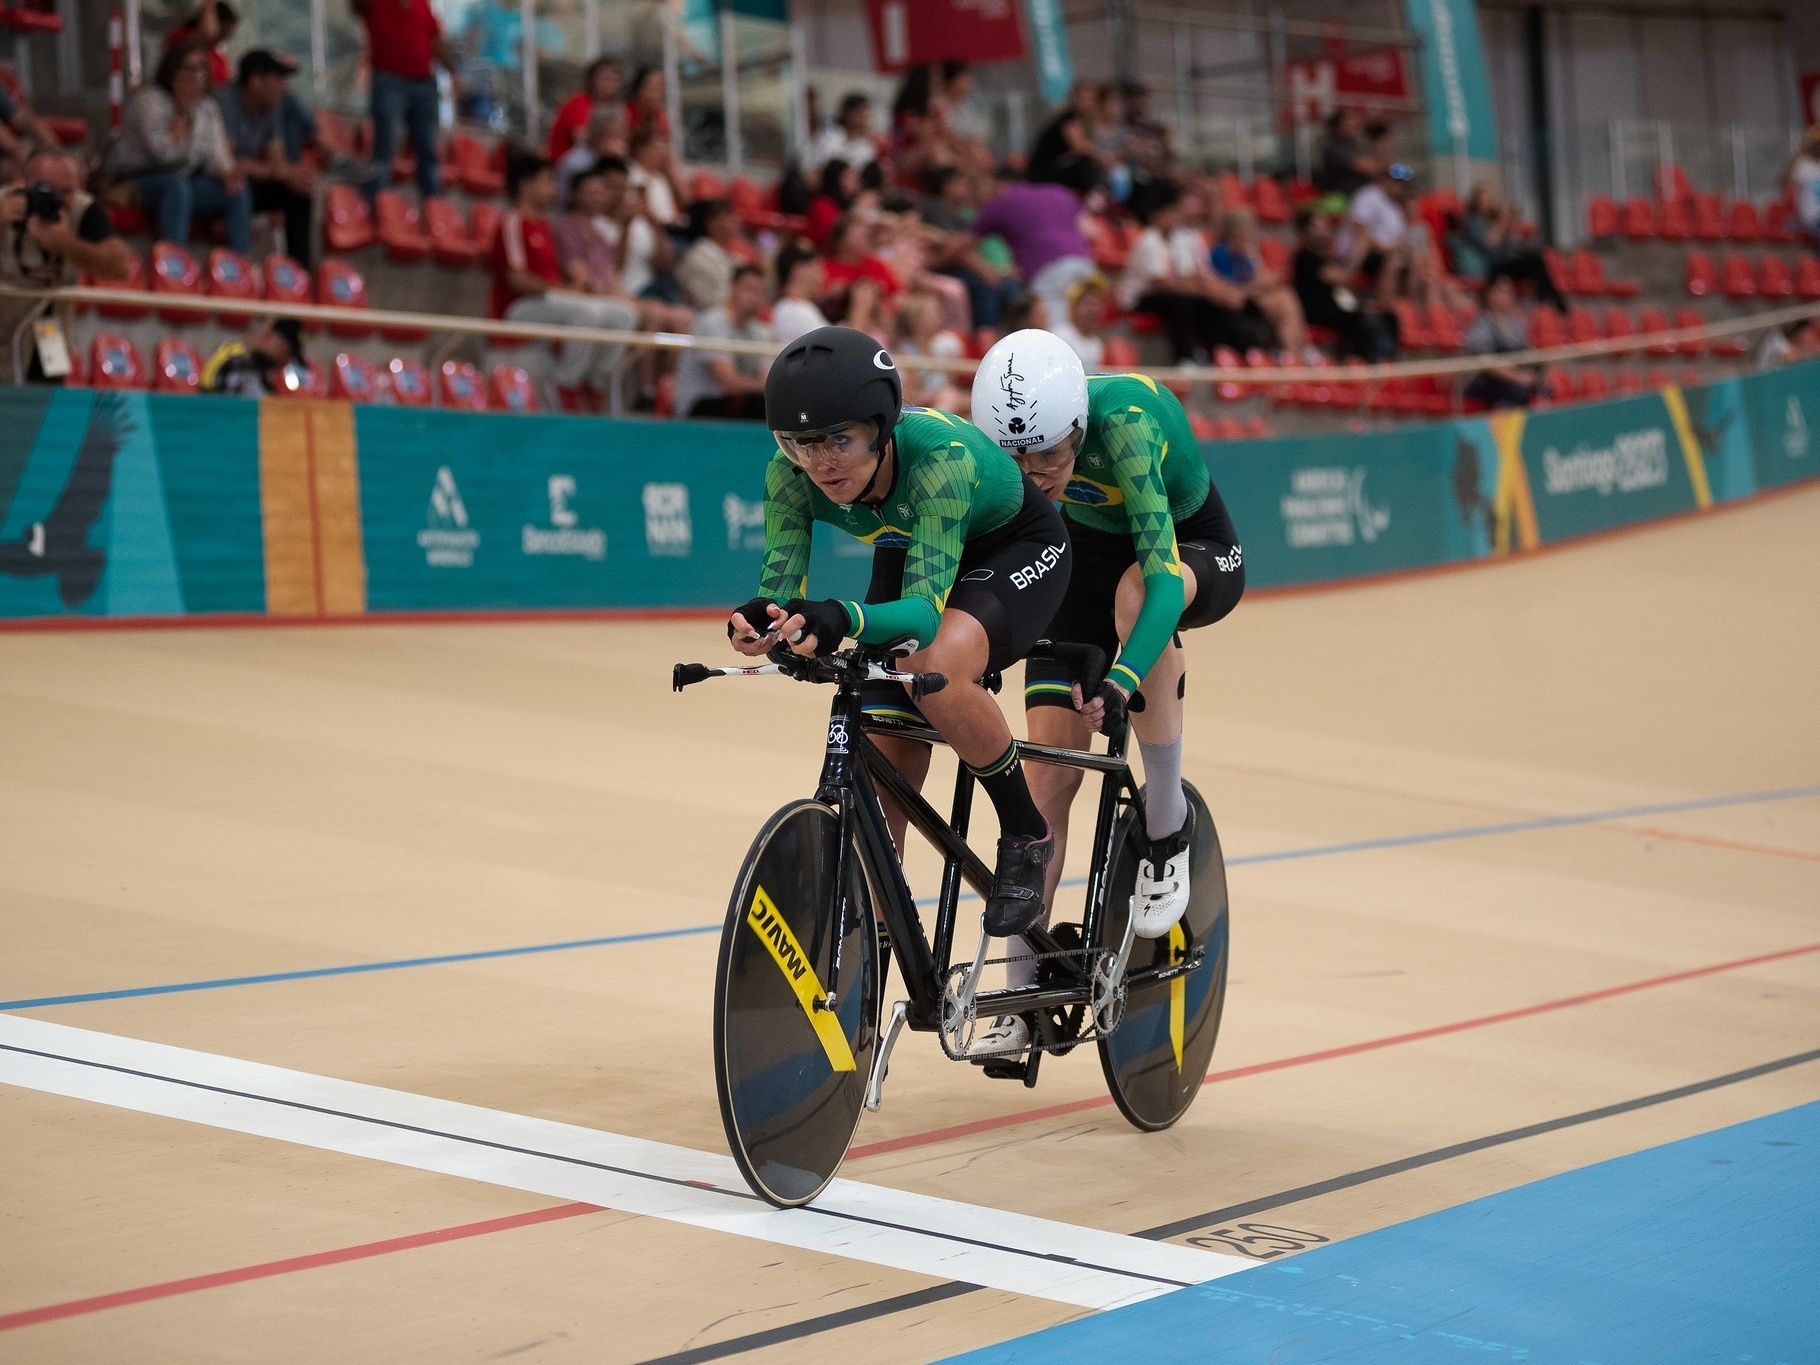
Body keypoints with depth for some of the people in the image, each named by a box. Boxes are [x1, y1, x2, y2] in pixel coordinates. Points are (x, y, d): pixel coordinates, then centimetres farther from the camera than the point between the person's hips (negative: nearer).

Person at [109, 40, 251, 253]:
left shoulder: (208, 108, 10)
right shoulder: (149, 100, -10)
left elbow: (215, 158, 6)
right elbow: (164, 151, -22)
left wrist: (226, 173, -18)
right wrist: (183, 112, -15)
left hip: (181, 186, 6)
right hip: (134, 185, -6)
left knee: (237, 190, -15)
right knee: (177, 183, -38)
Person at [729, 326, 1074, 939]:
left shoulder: (941, 455, -41)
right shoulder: (790, 474, -26)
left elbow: (925, 609, -46)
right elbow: (781, 587, -28)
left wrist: (843, 620, -66)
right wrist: (759, 620, -52)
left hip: (1015, 548, -5)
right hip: (907, 557, 5)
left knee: (937, 665, -36)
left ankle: (1026, 834, -13)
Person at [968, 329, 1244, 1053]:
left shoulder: (1125, 418, -37)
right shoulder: (1016, 434, -23)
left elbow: (1160, 568, -44)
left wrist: (1122, 681, -56)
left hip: (1199, 554, -4)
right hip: (1088, 555, 4)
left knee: (1136, 590, -41)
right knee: (1047, 773, -10)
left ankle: (1168, 823, -21)